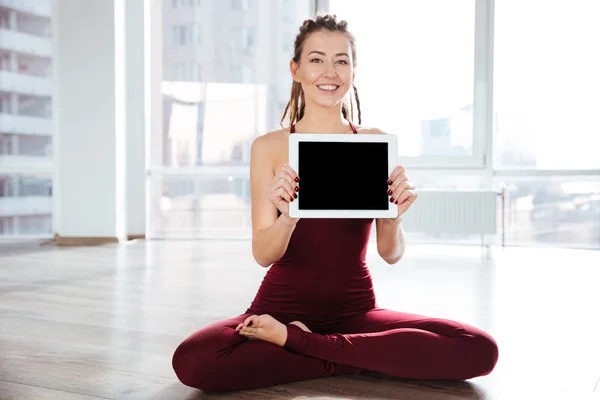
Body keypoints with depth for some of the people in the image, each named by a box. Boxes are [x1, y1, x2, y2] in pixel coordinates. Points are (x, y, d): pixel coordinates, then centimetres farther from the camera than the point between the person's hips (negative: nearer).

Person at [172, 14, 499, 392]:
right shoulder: (269, 147, -1)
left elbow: (392, 253, -3)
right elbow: (263, 254, -8)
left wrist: (393, 216, -26)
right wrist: (287, 218, -30)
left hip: (355, 310, 2)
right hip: (282, 305, -1)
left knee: (480, 351, -21)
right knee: (193, 362, -31)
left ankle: (296, 341, -11)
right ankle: (348, 360, -10)